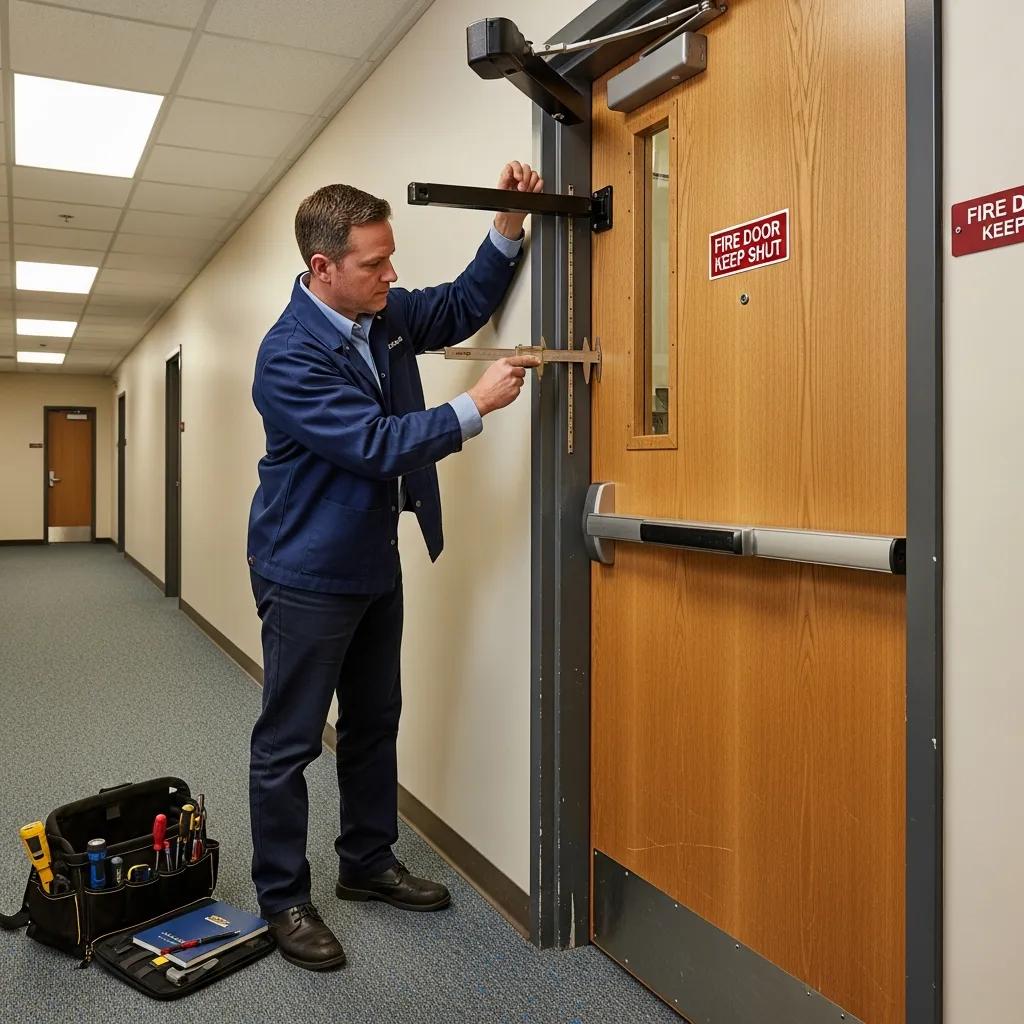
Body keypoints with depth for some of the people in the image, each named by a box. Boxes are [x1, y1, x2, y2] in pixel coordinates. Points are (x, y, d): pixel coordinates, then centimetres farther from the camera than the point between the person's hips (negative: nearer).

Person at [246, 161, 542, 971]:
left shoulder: (386, 314, 1)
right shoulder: (289, 356, -23)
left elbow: (465, 305, 13)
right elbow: (377, 446, -28)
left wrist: (510, 221, 0)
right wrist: (477, 405, -24)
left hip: (375, 561, 8)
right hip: (308, 574, -8)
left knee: (375, 721, 18)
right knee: (289, 742, 4)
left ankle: (368, 862, 35)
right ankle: (282, 898, 21)